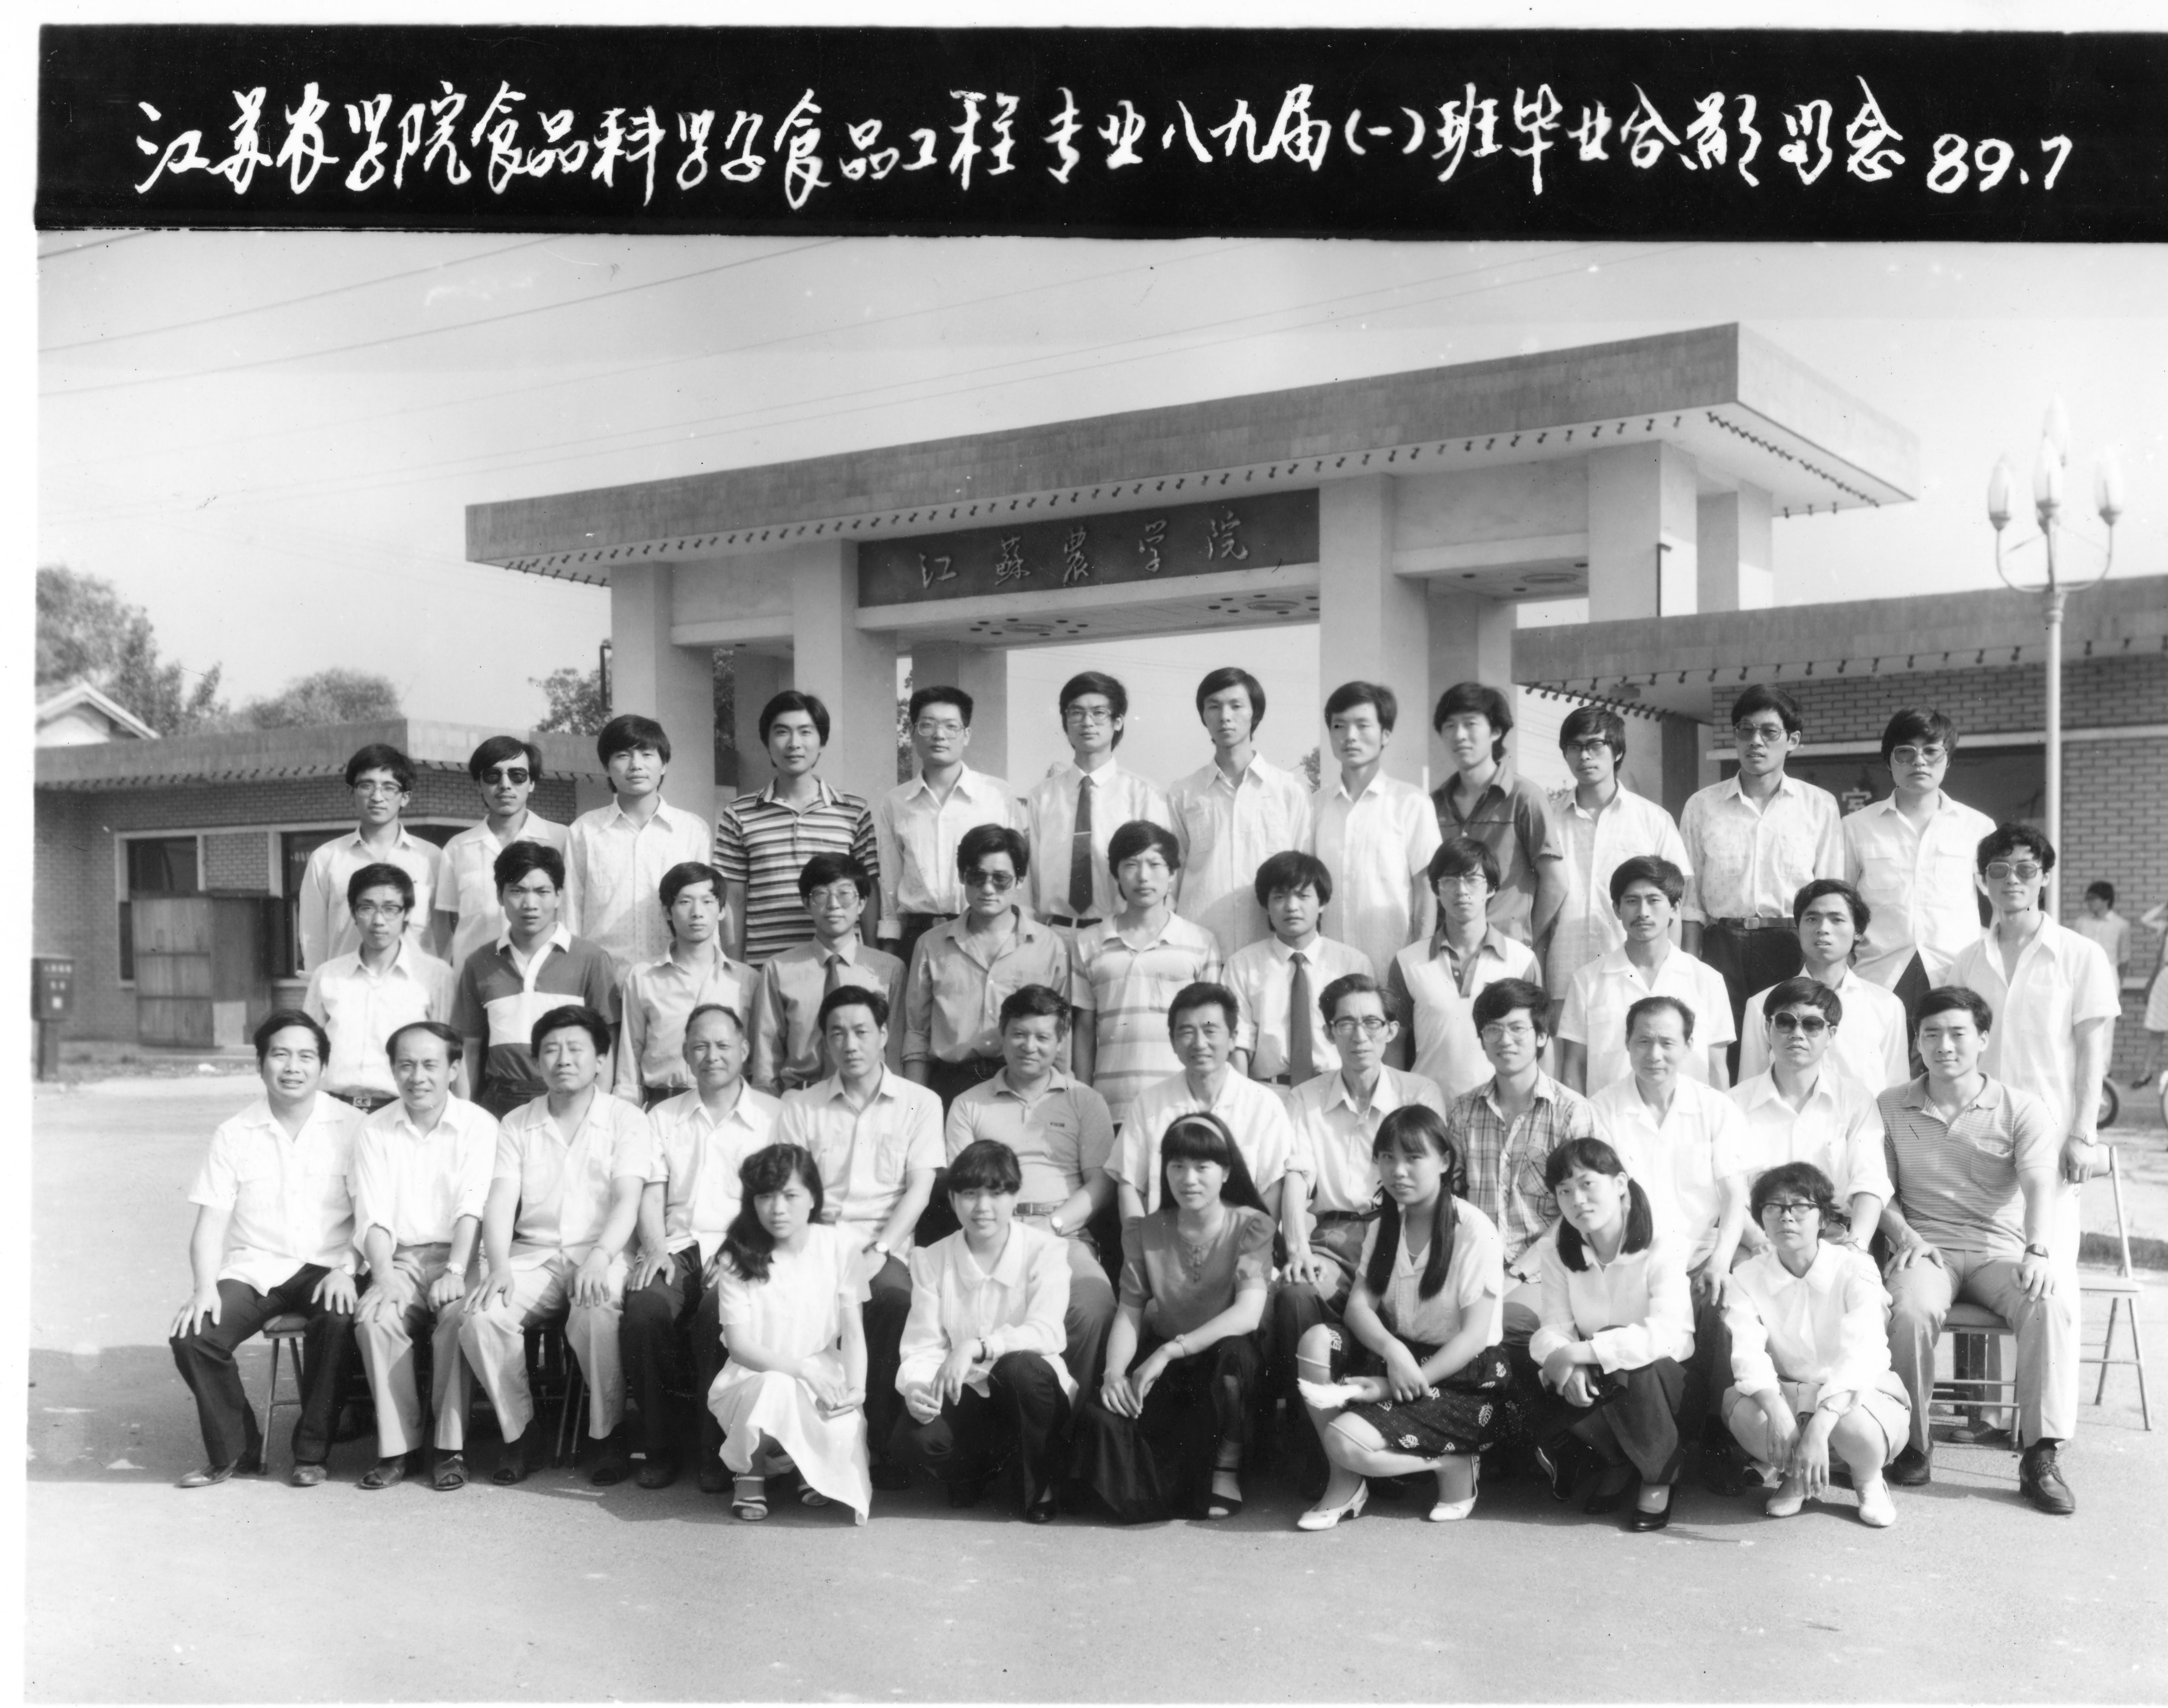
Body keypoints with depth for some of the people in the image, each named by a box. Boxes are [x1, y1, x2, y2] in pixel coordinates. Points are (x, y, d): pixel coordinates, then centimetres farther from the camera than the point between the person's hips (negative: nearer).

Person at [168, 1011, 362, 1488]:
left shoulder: (350, 1127, 1)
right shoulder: (234, 1135, 7)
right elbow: (210, 1224, 4)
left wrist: (346, 1270, -19)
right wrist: (204, 1288, -12)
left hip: (324, 1267, -2)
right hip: (252, 1268, 2)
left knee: (336, 1320, -33)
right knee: (192, 1337, -22)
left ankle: (312, 1453, -13)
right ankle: (233, 1449, 3)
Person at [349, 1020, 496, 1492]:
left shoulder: (478, 1125, 2)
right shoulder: (374, 1131, 9)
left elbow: (473, 1208, -9)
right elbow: (373, 1215, -1)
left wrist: (456, 1271, -24)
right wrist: (384, 1276, -17)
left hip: (457, 1257, -2)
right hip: (400, 1259, 2)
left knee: (458, 1315, -32)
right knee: (375, 1318, -28)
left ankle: (451, 1447, -20)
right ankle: (397, 1446, -16)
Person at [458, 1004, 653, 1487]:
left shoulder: (627, 1121, 4)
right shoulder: (516, 1125, 14)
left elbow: (627, 1200, -8)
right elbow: (500, 1203, 3)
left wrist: (600, 1257, -27)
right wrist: (498, 1266, -16)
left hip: (602, 1253, -3)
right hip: (534, 1254, 3)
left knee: (595, 1314, -36)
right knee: (480, 1316, -26)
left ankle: (611, 1435, -14)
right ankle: (518, 1433, -6)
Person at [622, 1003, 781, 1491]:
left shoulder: (775, 1115, 12)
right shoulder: (663, 1117, 21)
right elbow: (651, 1193, 12)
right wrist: (656, 1248, -7)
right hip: (677, 1245, 3)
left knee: (720, 1311, -34)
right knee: (644, 1308, -30)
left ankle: (716, 1451, -18)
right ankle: (660, 1446, -13)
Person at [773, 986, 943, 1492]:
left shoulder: (919, 1103, 11)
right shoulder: (800, 1107, 14)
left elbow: (919, 1189, 2)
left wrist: (877, 1252, -12)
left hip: (885, 1245, -1)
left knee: (893, 1296, -35)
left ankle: (877, 1443, -21)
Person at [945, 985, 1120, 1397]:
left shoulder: (1085, 1101, 18)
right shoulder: (969, 1105, 19)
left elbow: (1102, 1184, 8)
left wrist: (1051, 1226, -8)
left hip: (1065, 1235, 0)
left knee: (1096, 1309, -32)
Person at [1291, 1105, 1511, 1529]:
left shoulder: (1474, 1231, -13)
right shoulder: (1385, 1226, 8)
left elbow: (1475, 1335, -17)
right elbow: (1359, 1305, -2)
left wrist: (1394, 1387, -21)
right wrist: (1392, 1350, -25)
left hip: (1464, 1381, -7)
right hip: (1398, 1360, 7)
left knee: (1347, 1441, -26)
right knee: (1316, 1340, -21)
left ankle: (1452, 1466, -1)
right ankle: (1344, 1483, -8)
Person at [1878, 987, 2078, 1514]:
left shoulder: (2022, 1110, 5)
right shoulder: (1890, 1108, 11)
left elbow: (2040, 1187, -10)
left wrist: (2037, 1252, -28)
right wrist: (1905, 1235, -11)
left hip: (2000, 1252, 0)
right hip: (1926, 1249, 0)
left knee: (2055, 1300, -33)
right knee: (1911, 1307, -35)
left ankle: (2039, 1455, -26)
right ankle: (1913, 1444, -15)